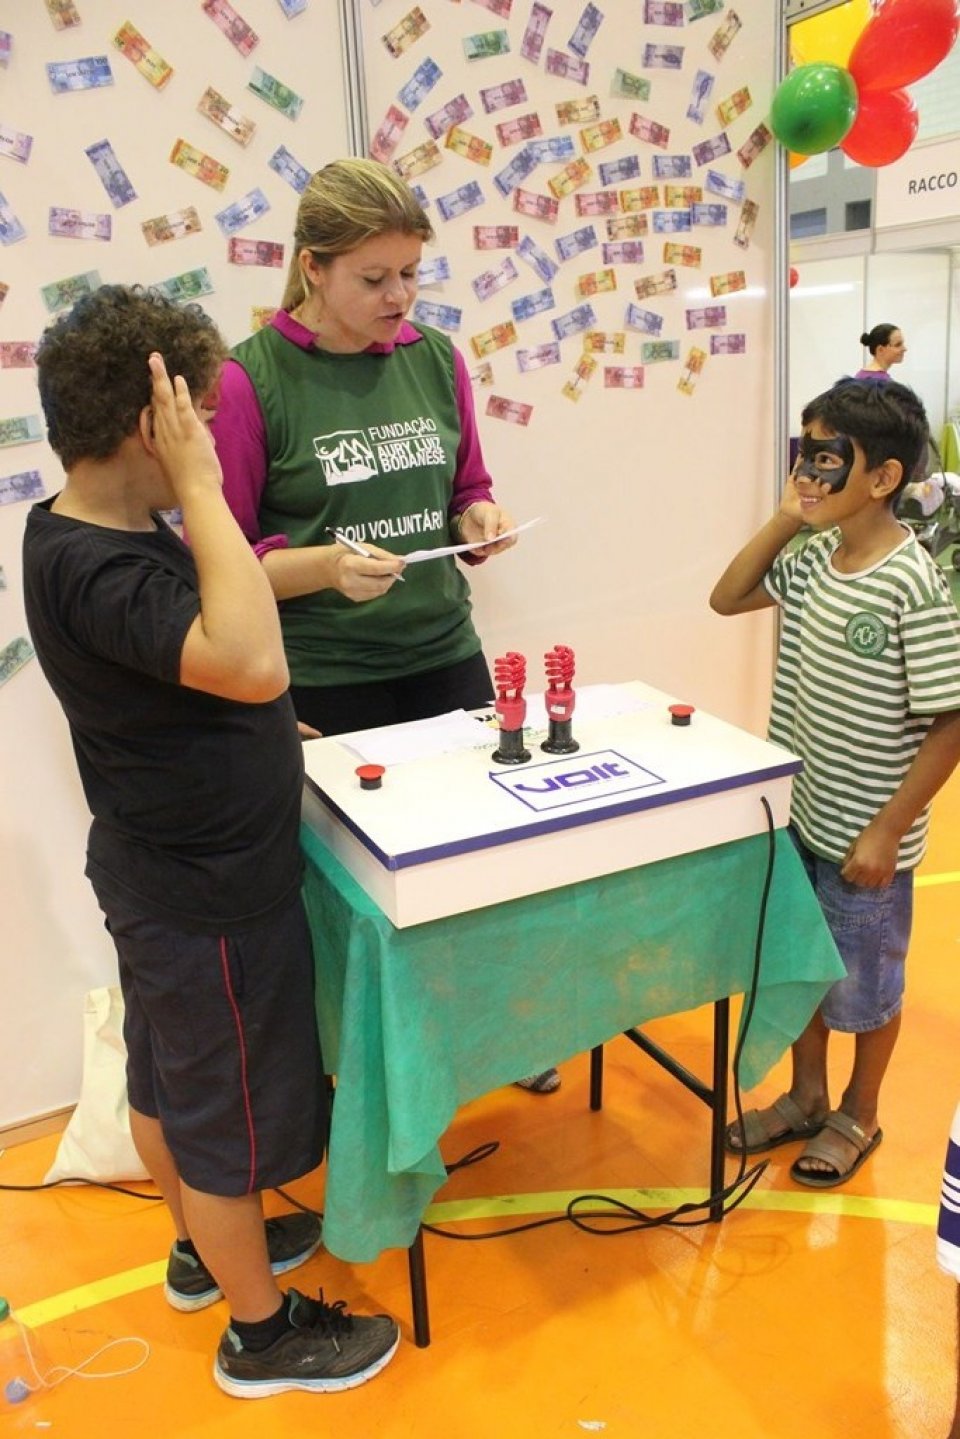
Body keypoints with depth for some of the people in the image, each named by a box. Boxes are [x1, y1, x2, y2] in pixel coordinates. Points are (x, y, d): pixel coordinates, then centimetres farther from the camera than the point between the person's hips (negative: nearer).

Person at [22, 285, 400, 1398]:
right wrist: (199, 489, -35)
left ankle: (204, 1248, 50)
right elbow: (250, 663, -44)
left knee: (166, 1077, 26)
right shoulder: (93, 571, -29)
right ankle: (260, 1331, 33)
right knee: (230, 1111, 10)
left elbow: (212, 655, 16)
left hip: (167, 874, 10)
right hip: (208, 897, -10)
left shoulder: (89, 535, 3)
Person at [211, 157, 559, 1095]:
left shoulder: (435, 357, 4)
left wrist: (482, 521, -7)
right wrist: (324, 565, -24)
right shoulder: (250, 379, -10)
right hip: (321, 687, -4)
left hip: (447, 660, 5)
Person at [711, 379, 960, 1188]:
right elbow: (726, 599, 10)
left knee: (864, 985, 16)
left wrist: (888, 830, -18)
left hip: (865, 835, -6)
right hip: (800, 816, 7)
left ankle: (859, 1117, 40)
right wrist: (785, 519, -3)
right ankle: (805, 1098, 45)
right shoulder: (814, 557, -2)